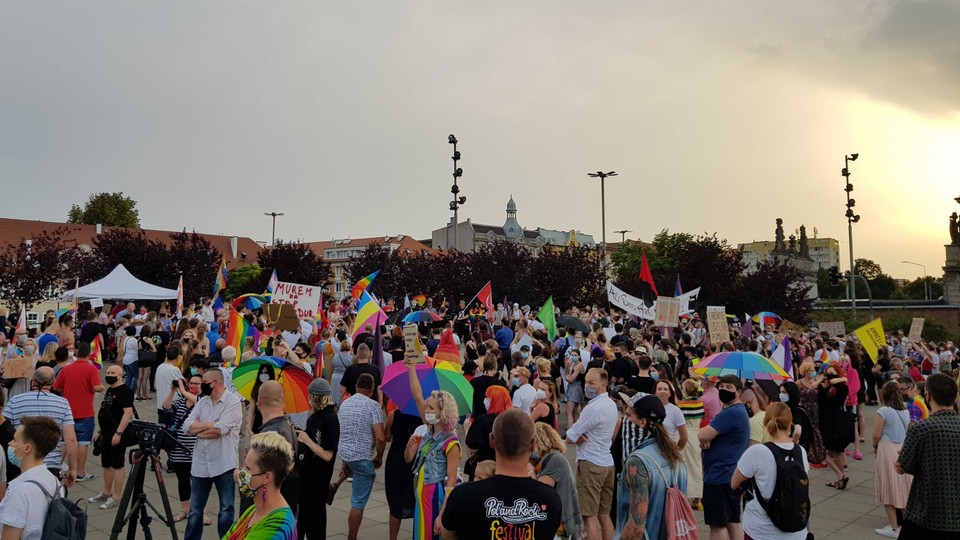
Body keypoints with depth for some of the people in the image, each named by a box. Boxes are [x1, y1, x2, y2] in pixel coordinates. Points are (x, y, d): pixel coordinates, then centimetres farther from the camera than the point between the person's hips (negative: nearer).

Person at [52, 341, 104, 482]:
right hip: (85, 412, -4)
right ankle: (80, 473, 6)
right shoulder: (91, 369, -12)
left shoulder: (66, 369, 2)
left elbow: (56, 387, 8)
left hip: (68, 411, 5)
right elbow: (97, 387, -21)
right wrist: (102, 388, 0)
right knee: (83, 442, 2)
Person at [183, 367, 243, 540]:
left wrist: (198, 430, -7)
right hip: (200, 464, 6)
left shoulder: (233, 402, -11)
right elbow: (186, 427, -3)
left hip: (224, 465, -6)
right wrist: (211, 424, -14)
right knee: (195, 511, 15)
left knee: (226, 511, 7)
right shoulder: (202, 401, 9)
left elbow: (219, 430, -21)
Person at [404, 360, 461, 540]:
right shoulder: (429, 432, 3)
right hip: (422, 495, 7)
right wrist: (412, 369, -8)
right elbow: (417, 397, 3)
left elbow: (451, 482, -18)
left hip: (437, 497, -7)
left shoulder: (451, 443, -17)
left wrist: (443, 515, -21)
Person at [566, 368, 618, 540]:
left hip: (590, 464, -9)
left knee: (590, 516, -3)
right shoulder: (611, 404, 10)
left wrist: (579, 437, 3)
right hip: (607, 463, 9)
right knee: (604, 514, 14)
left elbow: (569, 438, -16)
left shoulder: (593, 408, -19)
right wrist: (581, 435, -5)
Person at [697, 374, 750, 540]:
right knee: (733, 522, 15)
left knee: (718, 524, -1)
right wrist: (706, 438, -8)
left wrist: (703, 437, -3)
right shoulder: (739, 410, 14)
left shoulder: (730, 413, -21)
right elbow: (711, 436, 14)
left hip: (720, 476, -10)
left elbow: (701, 435, -25)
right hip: (732, 476, 10)